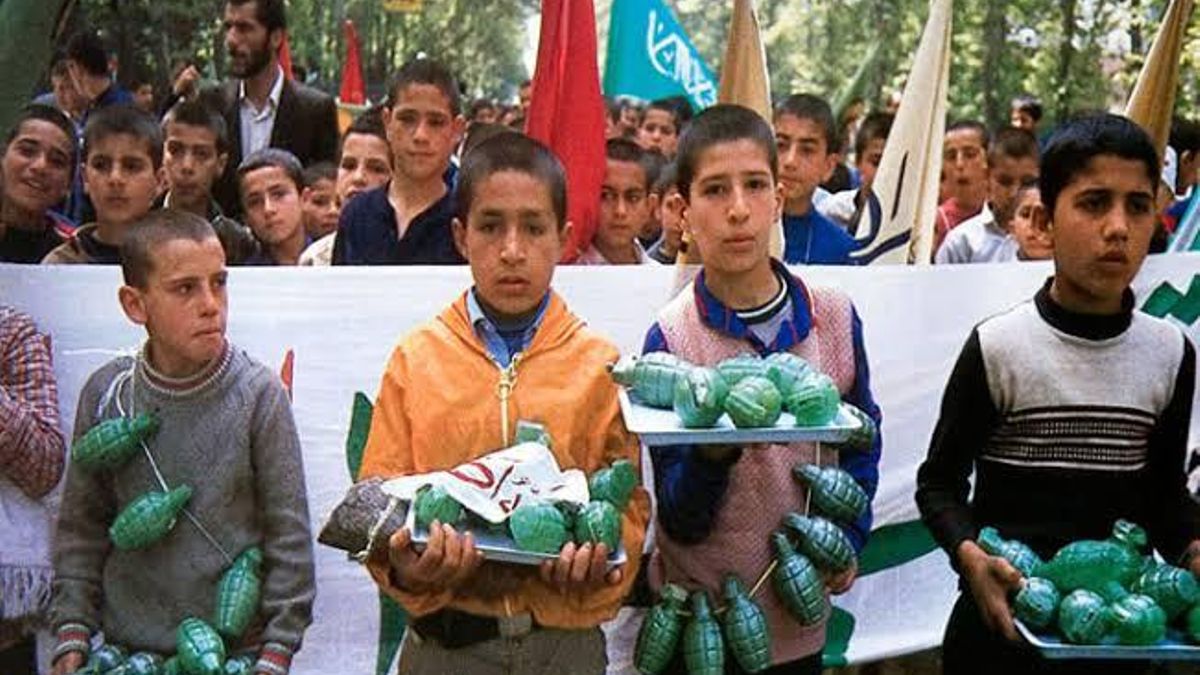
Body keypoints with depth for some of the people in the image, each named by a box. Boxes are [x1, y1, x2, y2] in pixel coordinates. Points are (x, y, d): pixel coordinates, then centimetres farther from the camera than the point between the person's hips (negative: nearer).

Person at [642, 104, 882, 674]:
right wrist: (713, 449, -32)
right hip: (703, 618, -2)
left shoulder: (833, 316, -5)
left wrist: (849, 539, -2)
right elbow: (682, 522, -14)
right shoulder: (672, 337, -13)